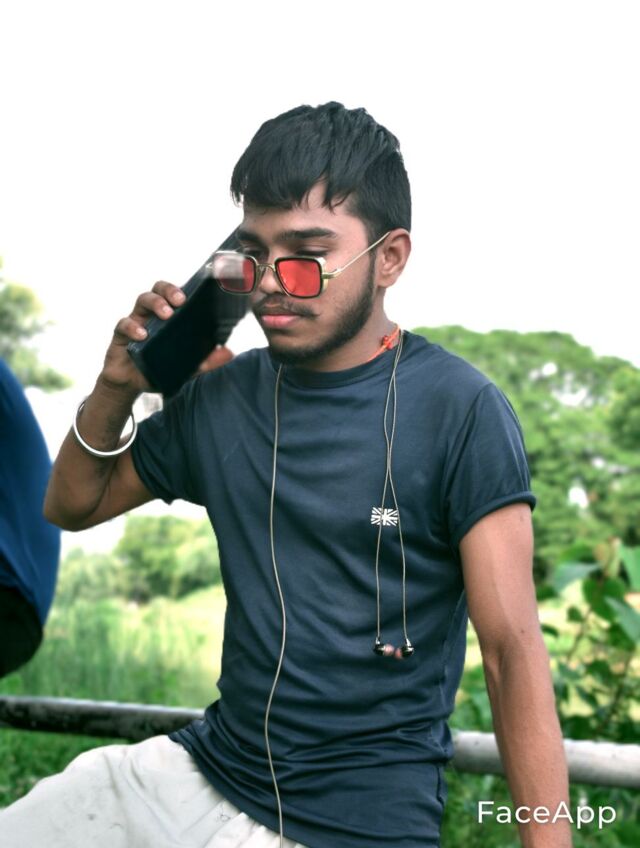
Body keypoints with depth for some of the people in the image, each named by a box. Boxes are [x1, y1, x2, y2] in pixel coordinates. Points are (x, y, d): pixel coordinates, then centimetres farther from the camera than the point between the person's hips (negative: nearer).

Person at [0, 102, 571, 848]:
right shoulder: (219, 396, 3)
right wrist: (117, 386, -3)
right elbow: (72, 507, 15)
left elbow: (513, 648, -15)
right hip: (204, 770, 5)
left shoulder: (458, 410, -13)